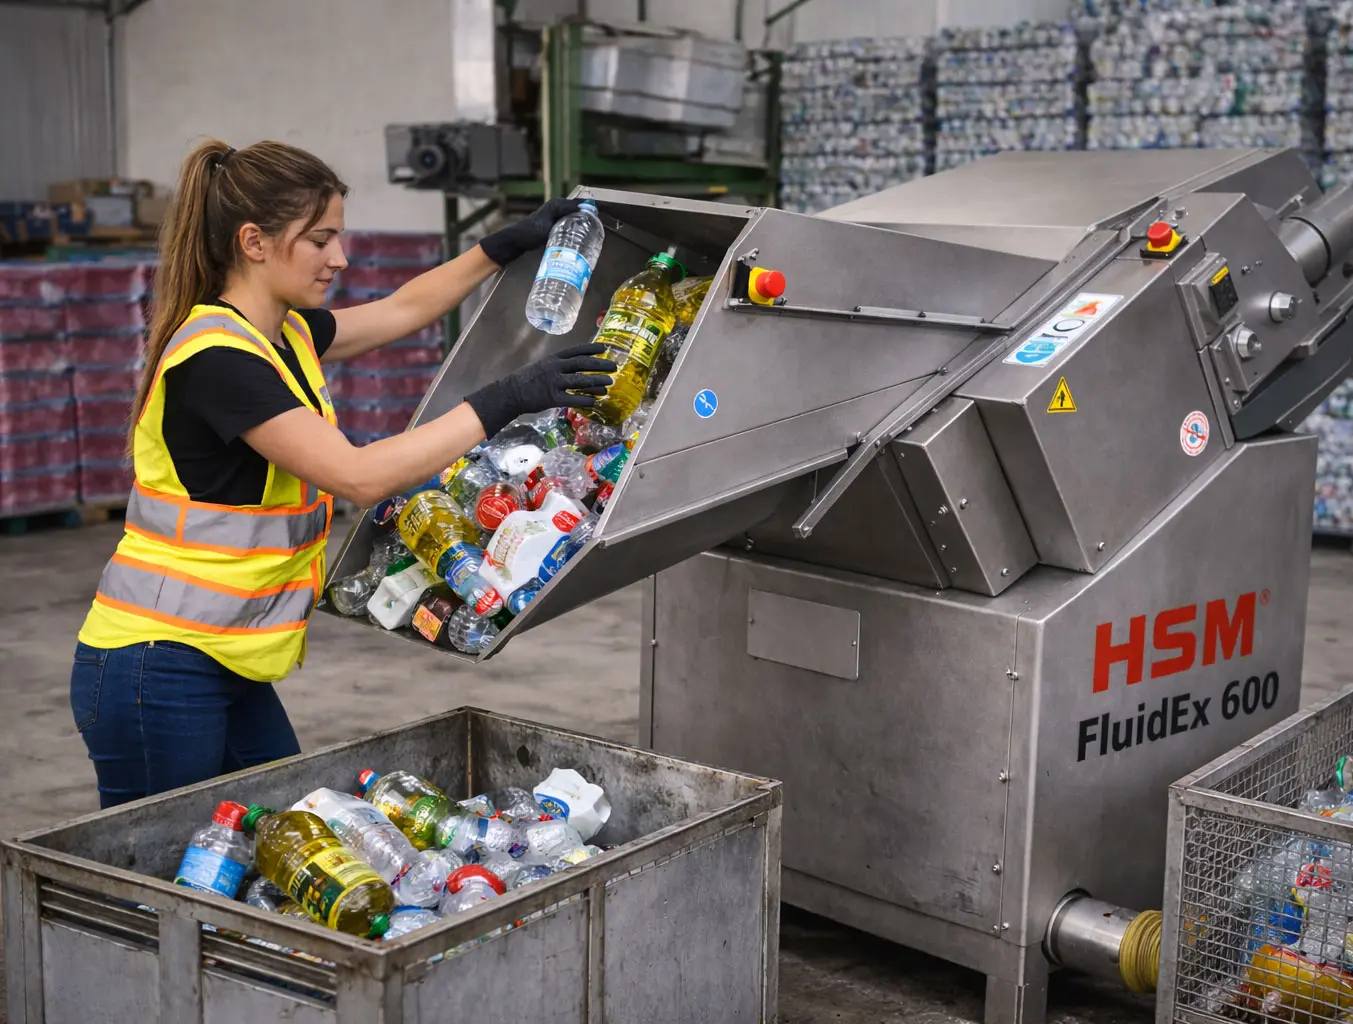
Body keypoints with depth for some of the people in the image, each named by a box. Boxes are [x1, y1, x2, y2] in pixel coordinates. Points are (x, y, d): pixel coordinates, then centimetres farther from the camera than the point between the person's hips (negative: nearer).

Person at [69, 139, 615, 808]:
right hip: (157, 674, -9)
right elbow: (360, 475, -28)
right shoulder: (217, 357, -21)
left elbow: (406, 309, 24)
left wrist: (510, 244, 18)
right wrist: (506, 400, -25)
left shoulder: (286, 334, 7)